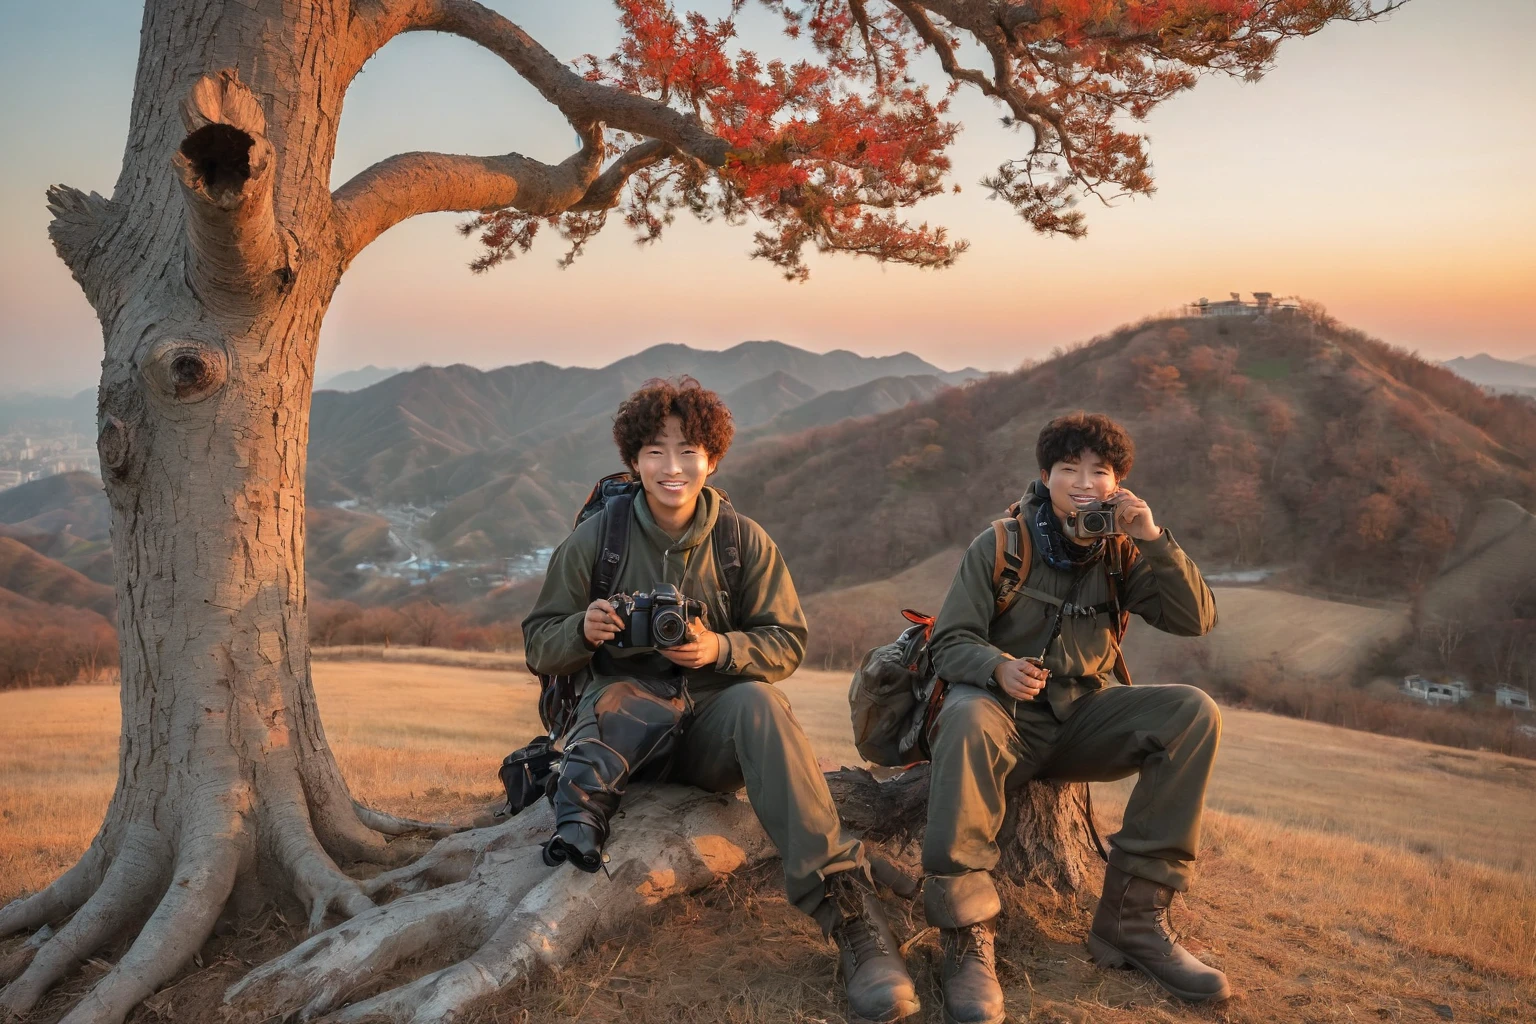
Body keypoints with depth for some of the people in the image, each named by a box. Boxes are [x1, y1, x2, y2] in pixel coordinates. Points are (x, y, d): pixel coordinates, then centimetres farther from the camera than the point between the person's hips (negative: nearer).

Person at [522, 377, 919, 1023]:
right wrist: (583, 630, -17)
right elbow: (540, 647, 6)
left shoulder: (746, 540, 3)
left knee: (757, 701, -34)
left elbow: (787, 642, 2)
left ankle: (847, 905, -38)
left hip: (715, 723, 0)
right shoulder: (595, 539, 2)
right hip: (625, 718, 0)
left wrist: (721, 649, -18)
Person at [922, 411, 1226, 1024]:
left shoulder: (1120, 553, 5)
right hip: (1007, 710, -4)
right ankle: (967, 938, -31)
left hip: (1085, 716, 4)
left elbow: (1196, 620, -2)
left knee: (1193, 713, -21)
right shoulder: (1000, 546, -5)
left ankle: (1133, 918, -16)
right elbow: (950, 642, -8)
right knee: (965, 719, -39)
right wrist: (998, 667, -31)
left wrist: (1153, 541, -15)